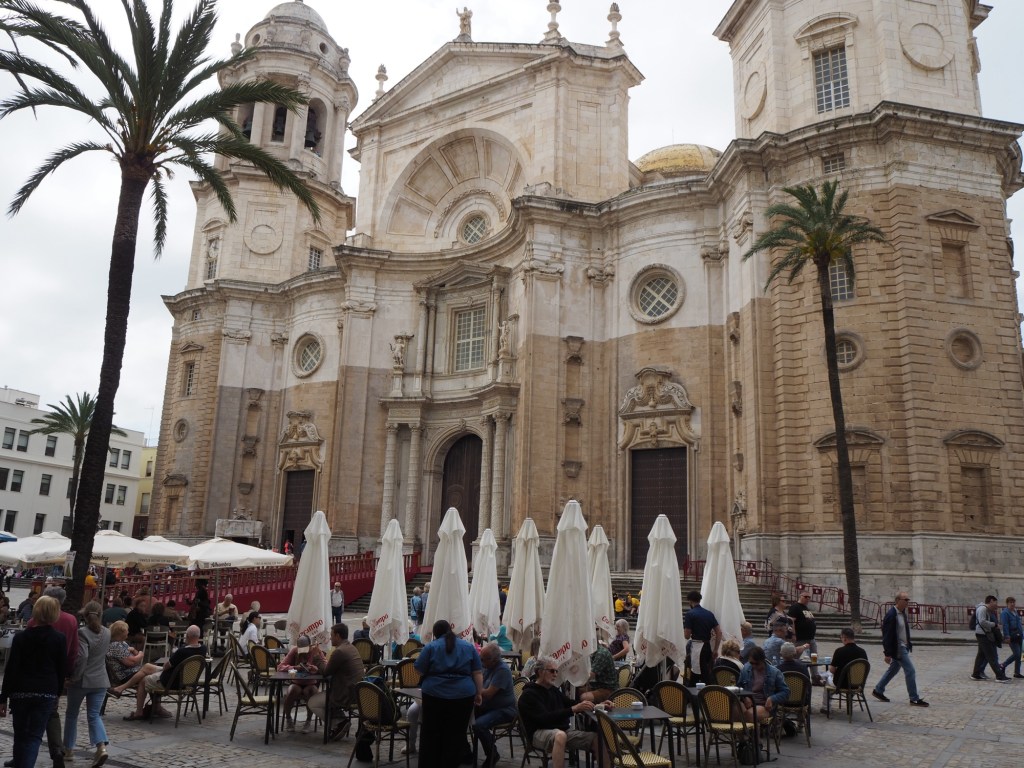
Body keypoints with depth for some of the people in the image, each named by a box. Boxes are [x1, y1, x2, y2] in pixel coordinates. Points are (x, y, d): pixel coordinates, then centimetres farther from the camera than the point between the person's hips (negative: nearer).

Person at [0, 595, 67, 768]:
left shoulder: (20, 637, -2)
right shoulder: (59, 639, -2)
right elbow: (62, 670, 3)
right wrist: (57, 694, 15)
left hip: (21, 692, 1)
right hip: (47, 693, -1)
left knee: (20, 735, 17)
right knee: (34, 736, 0)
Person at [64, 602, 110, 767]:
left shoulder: (82, 632, -15)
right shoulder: (107, 633, 5)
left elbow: (82, 657, -25)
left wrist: (74, 676, -15)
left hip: (81, 680, -4)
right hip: (100, 680, 4)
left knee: (71, 714, 17)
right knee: (94, 715, 6)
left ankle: (68, 749, 28)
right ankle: (101, 747, -14)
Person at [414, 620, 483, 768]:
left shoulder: (430, 647, 0)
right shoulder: (469, 647, 8)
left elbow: (419, 670, 3)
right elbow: (478, 673, 6)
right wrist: (479, 693, 10)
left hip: (434, 694, -1)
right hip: (463, 695, 1)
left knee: (431, 734, 11)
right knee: (456, 735, 9)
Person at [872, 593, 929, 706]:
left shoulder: (902, 613, 7)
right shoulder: (891, 615, -22)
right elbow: (887, 635, -21)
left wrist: (908, 645, 17)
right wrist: (888, 653, -21)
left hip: (903, 647, 10)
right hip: (897, 648, -10)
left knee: (893, 669, 17)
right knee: (910, 671, -5)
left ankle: (878, 691, 28)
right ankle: (914, 699, 5)